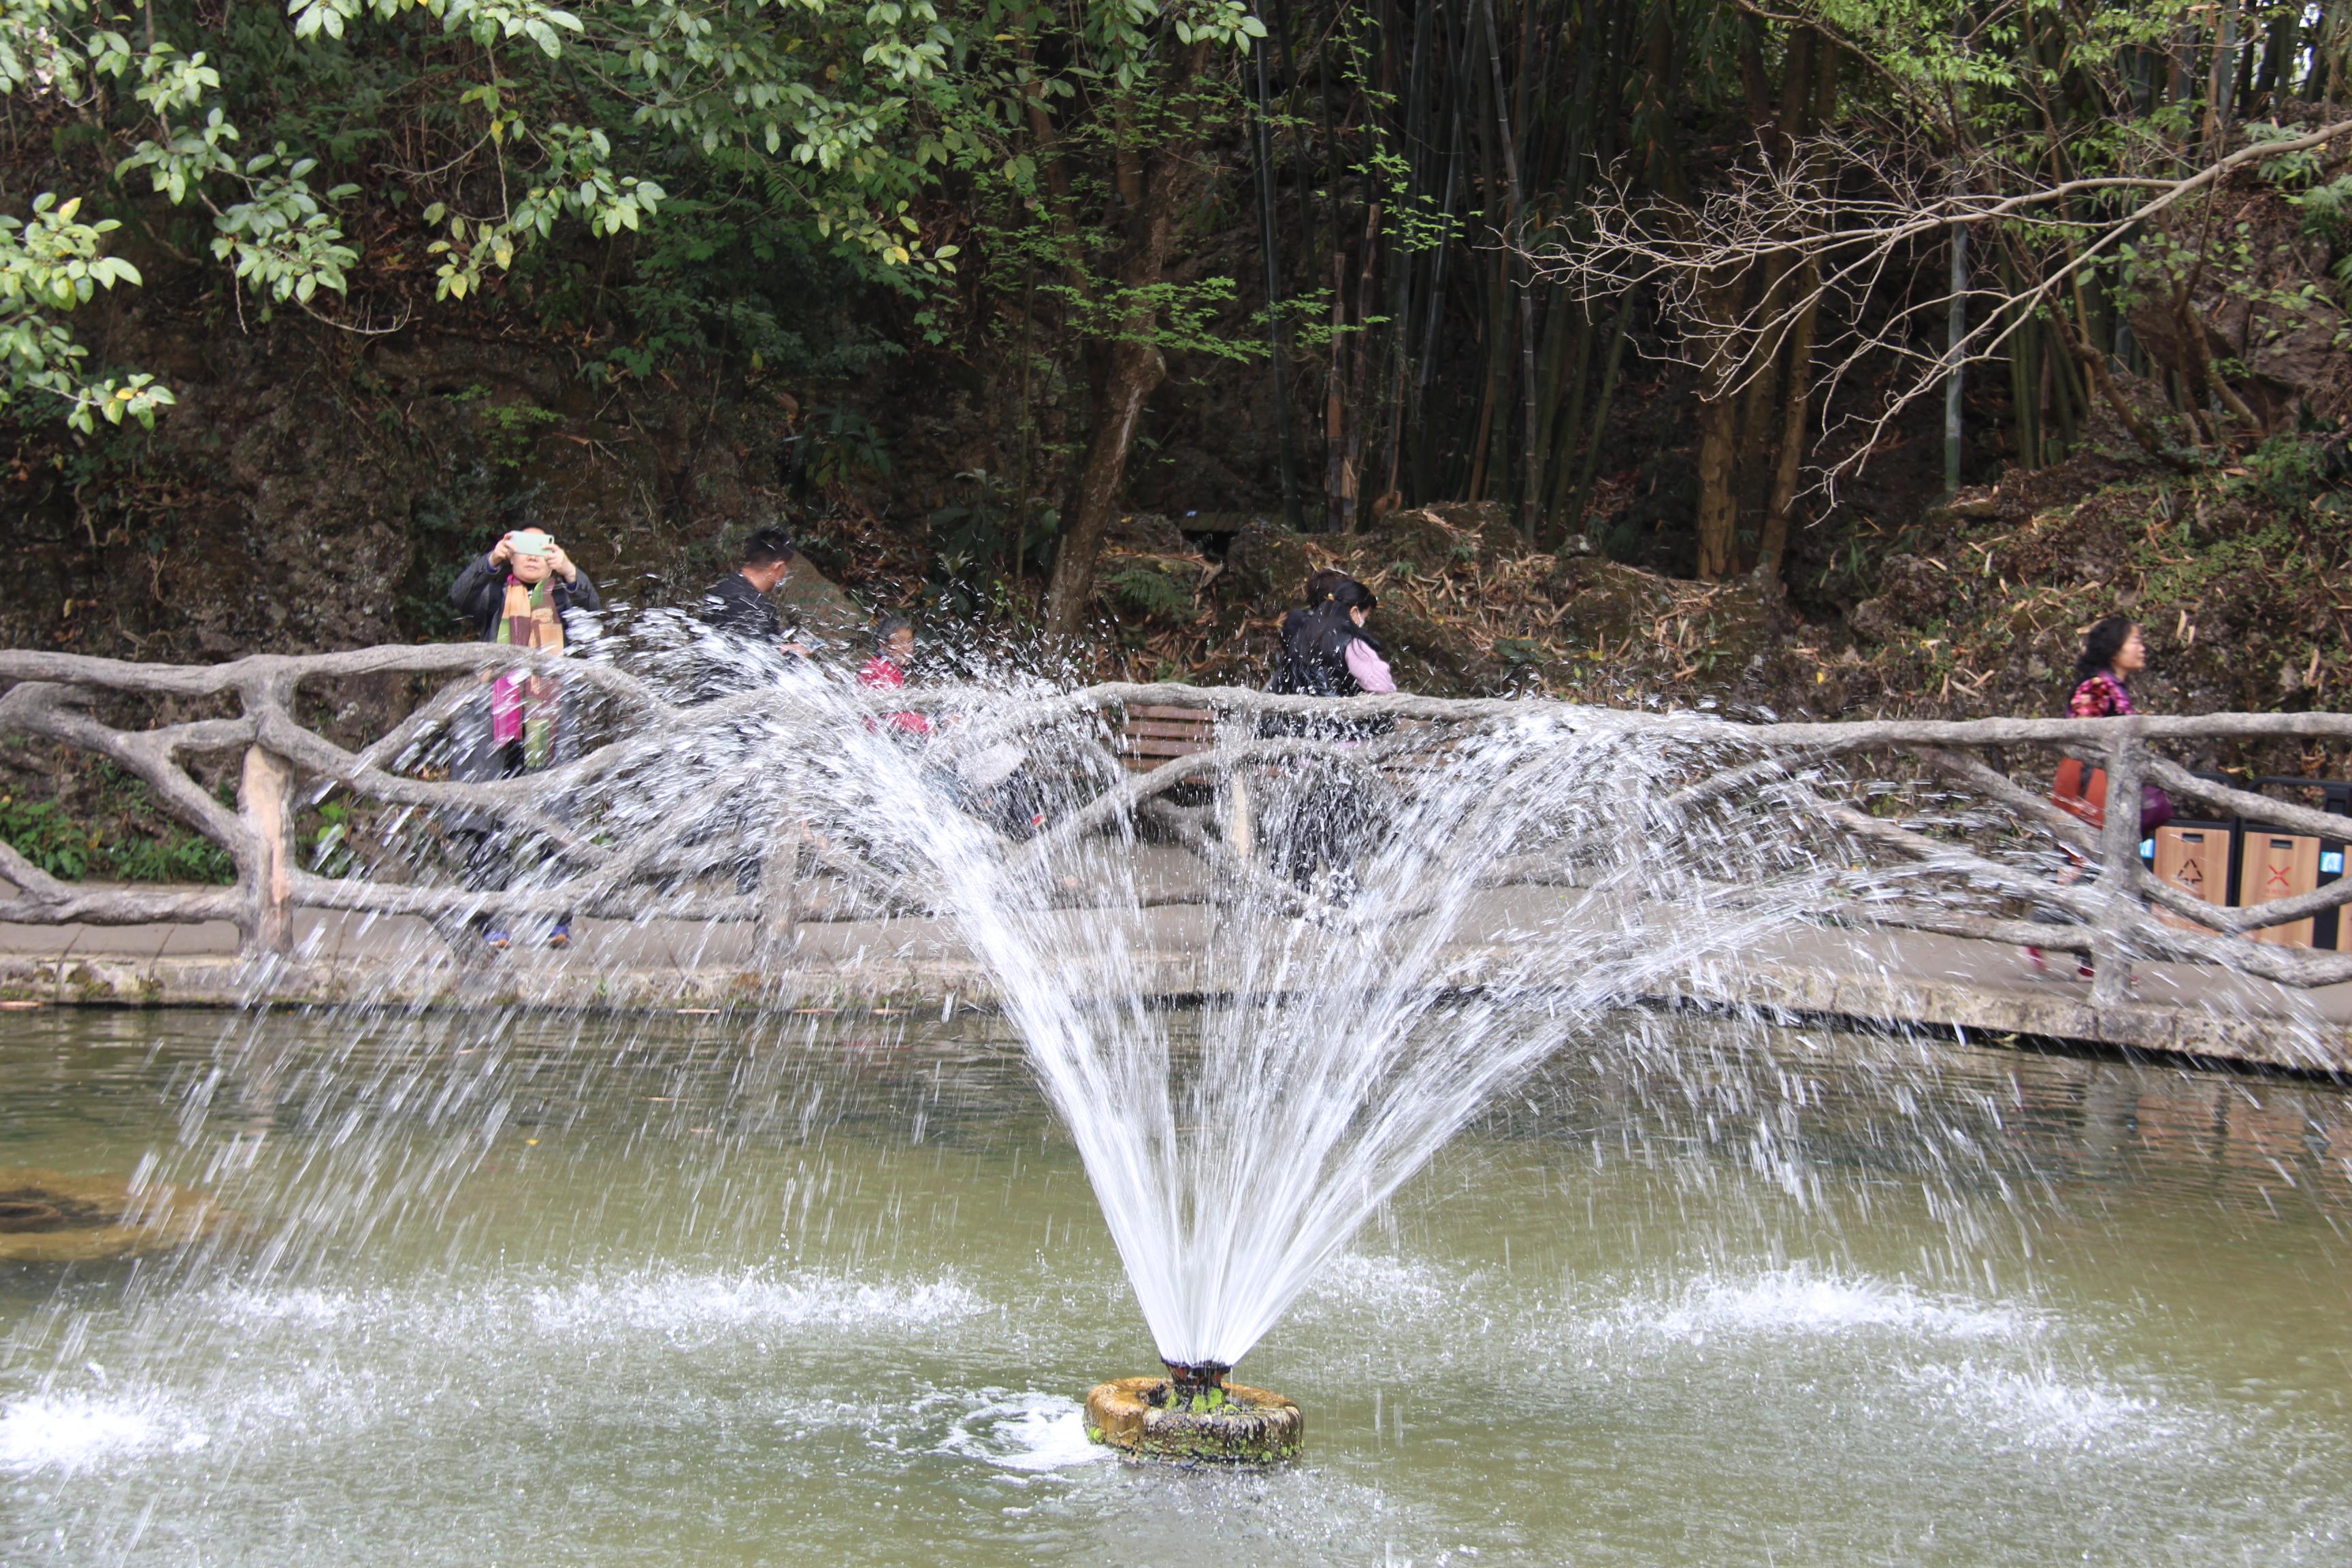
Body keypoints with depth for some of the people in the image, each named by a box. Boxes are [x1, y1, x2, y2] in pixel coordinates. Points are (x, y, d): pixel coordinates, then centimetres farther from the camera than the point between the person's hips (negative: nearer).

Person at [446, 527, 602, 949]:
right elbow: (460, 597, -5)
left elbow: (593, 612, -4)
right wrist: (491, 561, -21)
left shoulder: (563, 596, 15)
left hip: (551, 721, 1)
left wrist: (569, 573, -22)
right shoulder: (495, 594, 14)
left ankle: (558, 920, 3)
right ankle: (490, 922, -5)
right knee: (490, 828, -6)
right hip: (494, 721, -1)